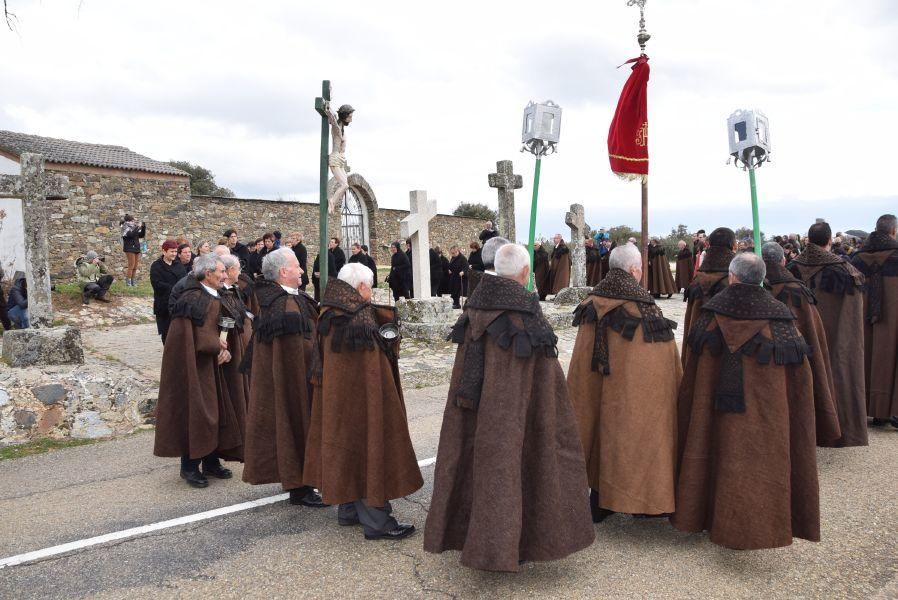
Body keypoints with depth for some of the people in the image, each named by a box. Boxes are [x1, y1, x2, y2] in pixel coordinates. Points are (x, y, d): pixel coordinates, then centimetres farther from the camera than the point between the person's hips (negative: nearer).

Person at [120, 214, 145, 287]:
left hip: (136, 248, 6)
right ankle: (128, 282, -3)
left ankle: (132, 282, 11)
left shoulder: (133, 227, 15)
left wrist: (143, 227, 7)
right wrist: (139, 227, -18)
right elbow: (131, 234, -20)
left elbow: (141, 235, 18)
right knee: (131, 266, -9)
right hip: (129, 248, -6)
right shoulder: (125, 227, -3)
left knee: (135, 267, 5)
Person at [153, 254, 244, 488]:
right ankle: (189, 467, 13)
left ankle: (211, 462, 23)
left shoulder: (216, 298, 10)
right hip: (195, 366, -9)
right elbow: (199, 340, -21)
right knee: (195, 413, -1)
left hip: (211, 365, 9)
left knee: (216, 412, 12)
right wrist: (219, 346, -7)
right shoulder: (193, 300, -18)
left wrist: (224, 349, -9)